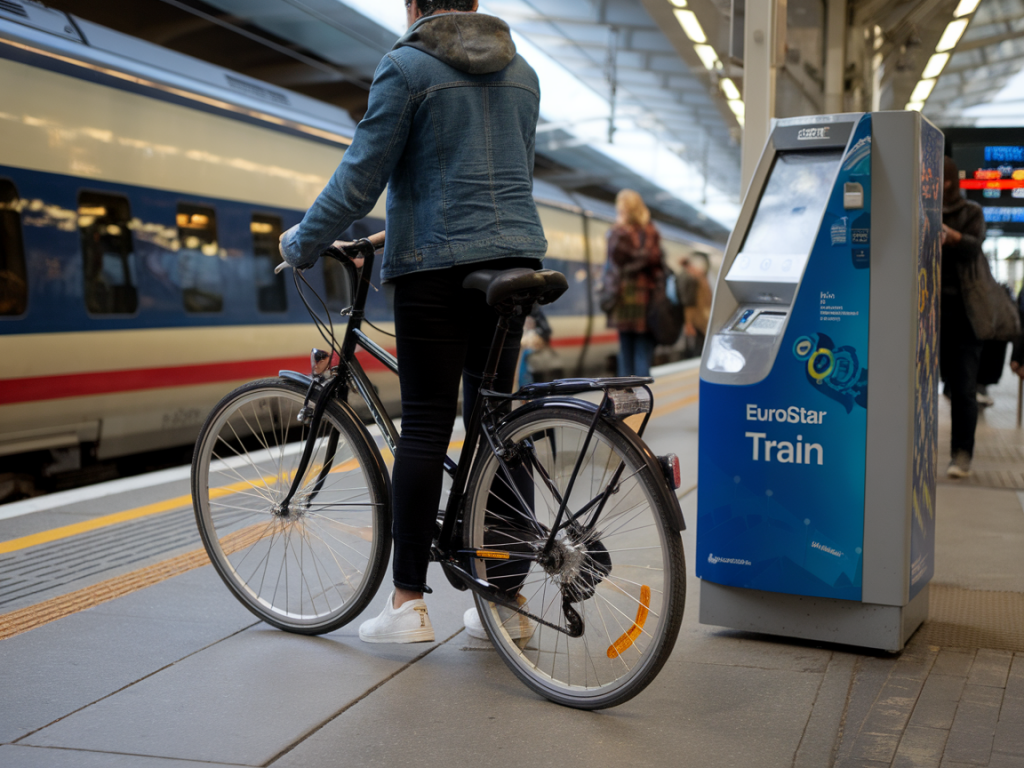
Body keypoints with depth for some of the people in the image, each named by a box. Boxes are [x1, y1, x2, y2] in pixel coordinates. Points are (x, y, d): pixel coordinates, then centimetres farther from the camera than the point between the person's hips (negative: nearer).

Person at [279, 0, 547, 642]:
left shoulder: (406, 67, -3)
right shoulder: (520, 71, 17)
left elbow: (362, 177, -6)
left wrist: (302, 244, 6)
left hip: (437, 264, -6)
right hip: (516, 256, 6)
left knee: (426, 426, -5)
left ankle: (409, 603, -2)